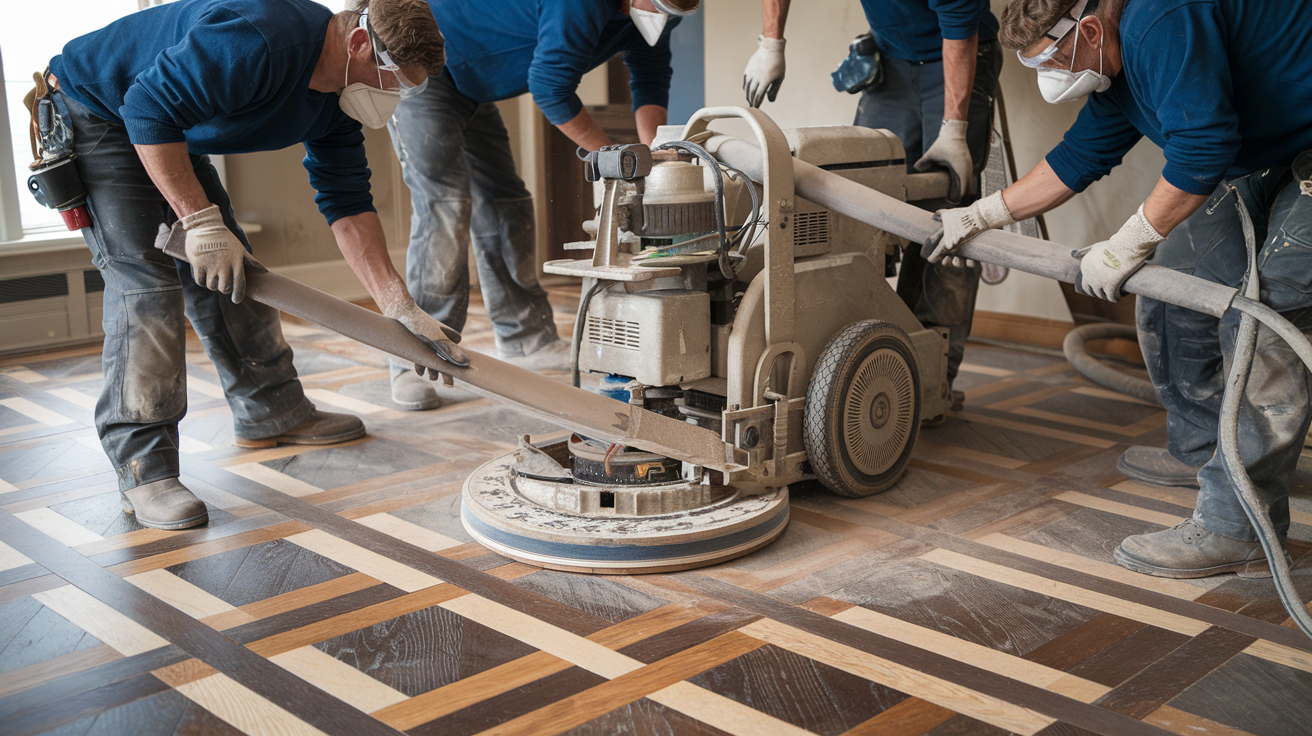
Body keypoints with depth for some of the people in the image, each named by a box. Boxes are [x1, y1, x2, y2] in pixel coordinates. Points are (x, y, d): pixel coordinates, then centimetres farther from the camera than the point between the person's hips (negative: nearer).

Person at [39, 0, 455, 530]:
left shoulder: (335, 99, -5)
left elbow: (348, 204, -2)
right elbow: (149, 110, -35)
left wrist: (398, 305, -7)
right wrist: (200, 220, -31)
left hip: (169, 129, 9)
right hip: (94, 114, -9)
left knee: (229, 272, 9)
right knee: (145, 277, -18)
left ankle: (272, 412, 24)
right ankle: (143, 470, -14)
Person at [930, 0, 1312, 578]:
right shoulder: (1118, 66, 7)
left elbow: (1201, 148, -33)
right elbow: (1079, 157, 17)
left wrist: (1126, 246, -24)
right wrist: (981, 217, 18)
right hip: (1257, 159, 11)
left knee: (1261, 317, -17)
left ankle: (1237, 530, -15)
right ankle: (1200, 448, 28)